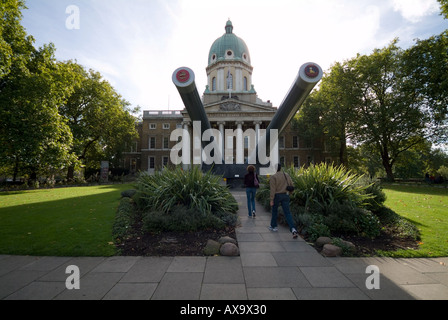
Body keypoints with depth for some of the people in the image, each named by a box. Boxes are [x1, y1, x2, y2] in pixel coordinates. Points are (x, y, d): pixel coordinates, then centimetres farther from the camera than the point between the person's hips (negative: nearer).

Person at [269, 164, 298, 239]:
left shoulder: (273, 177, -12)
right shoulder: (287, 175, 4)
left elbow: (273, 189, -15)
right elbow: (291, 186, 8)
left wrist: (271, 200, -12)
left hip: (277, 196, -3)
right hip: (285, 196, 3)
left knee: (274, 211, 18)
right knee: (287, 213, 1)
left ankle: (273, 226, 32)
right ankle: (293, 229, -15)